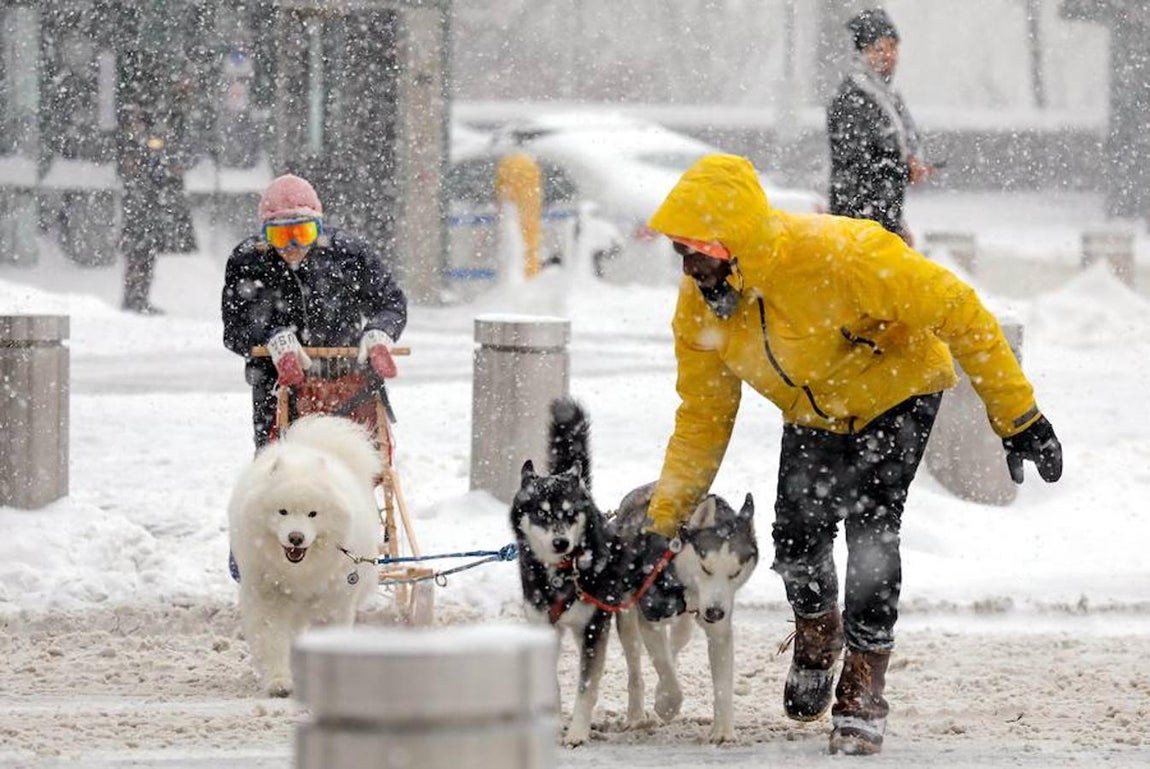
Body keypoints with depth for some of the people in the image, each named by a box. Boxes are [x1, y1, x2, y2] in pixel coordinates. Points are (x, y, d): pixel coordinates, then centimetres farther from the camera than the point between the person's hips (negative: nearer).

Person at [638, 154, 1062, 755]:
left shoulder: (838, 255, -40)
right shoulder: (698, 306, -20)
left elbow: (958, 311, -31)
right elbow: (702, 420, -7)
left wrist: (1018, 416, -29)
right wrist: (662, 522, -12)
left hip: (895, 396, -5)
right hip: (812, 417, 5)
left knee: (870, 530, -18)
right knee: (797, 536, -3)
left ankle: (862, 697, -6)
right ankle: (817, 633, 31)